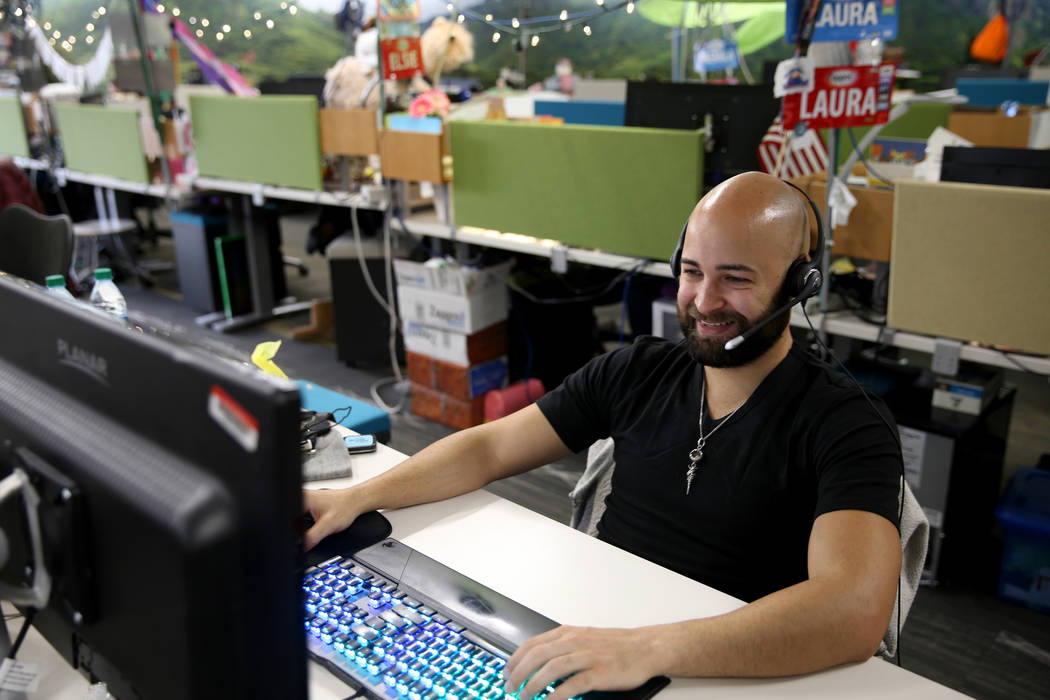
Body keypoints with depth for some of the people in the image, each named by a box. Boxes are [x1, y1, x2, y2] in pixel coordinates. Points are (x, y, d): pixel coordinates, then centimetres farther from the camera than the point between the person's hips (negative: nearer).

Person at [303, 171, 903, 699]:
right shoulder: (639, 372, 3)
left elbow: (854, 614, -29)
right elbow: (491, 448, 7)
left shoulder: (845, 430, -13)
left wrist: (646, 650, -41)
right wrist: (358, 497, -5)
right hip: (592, 636, 5)